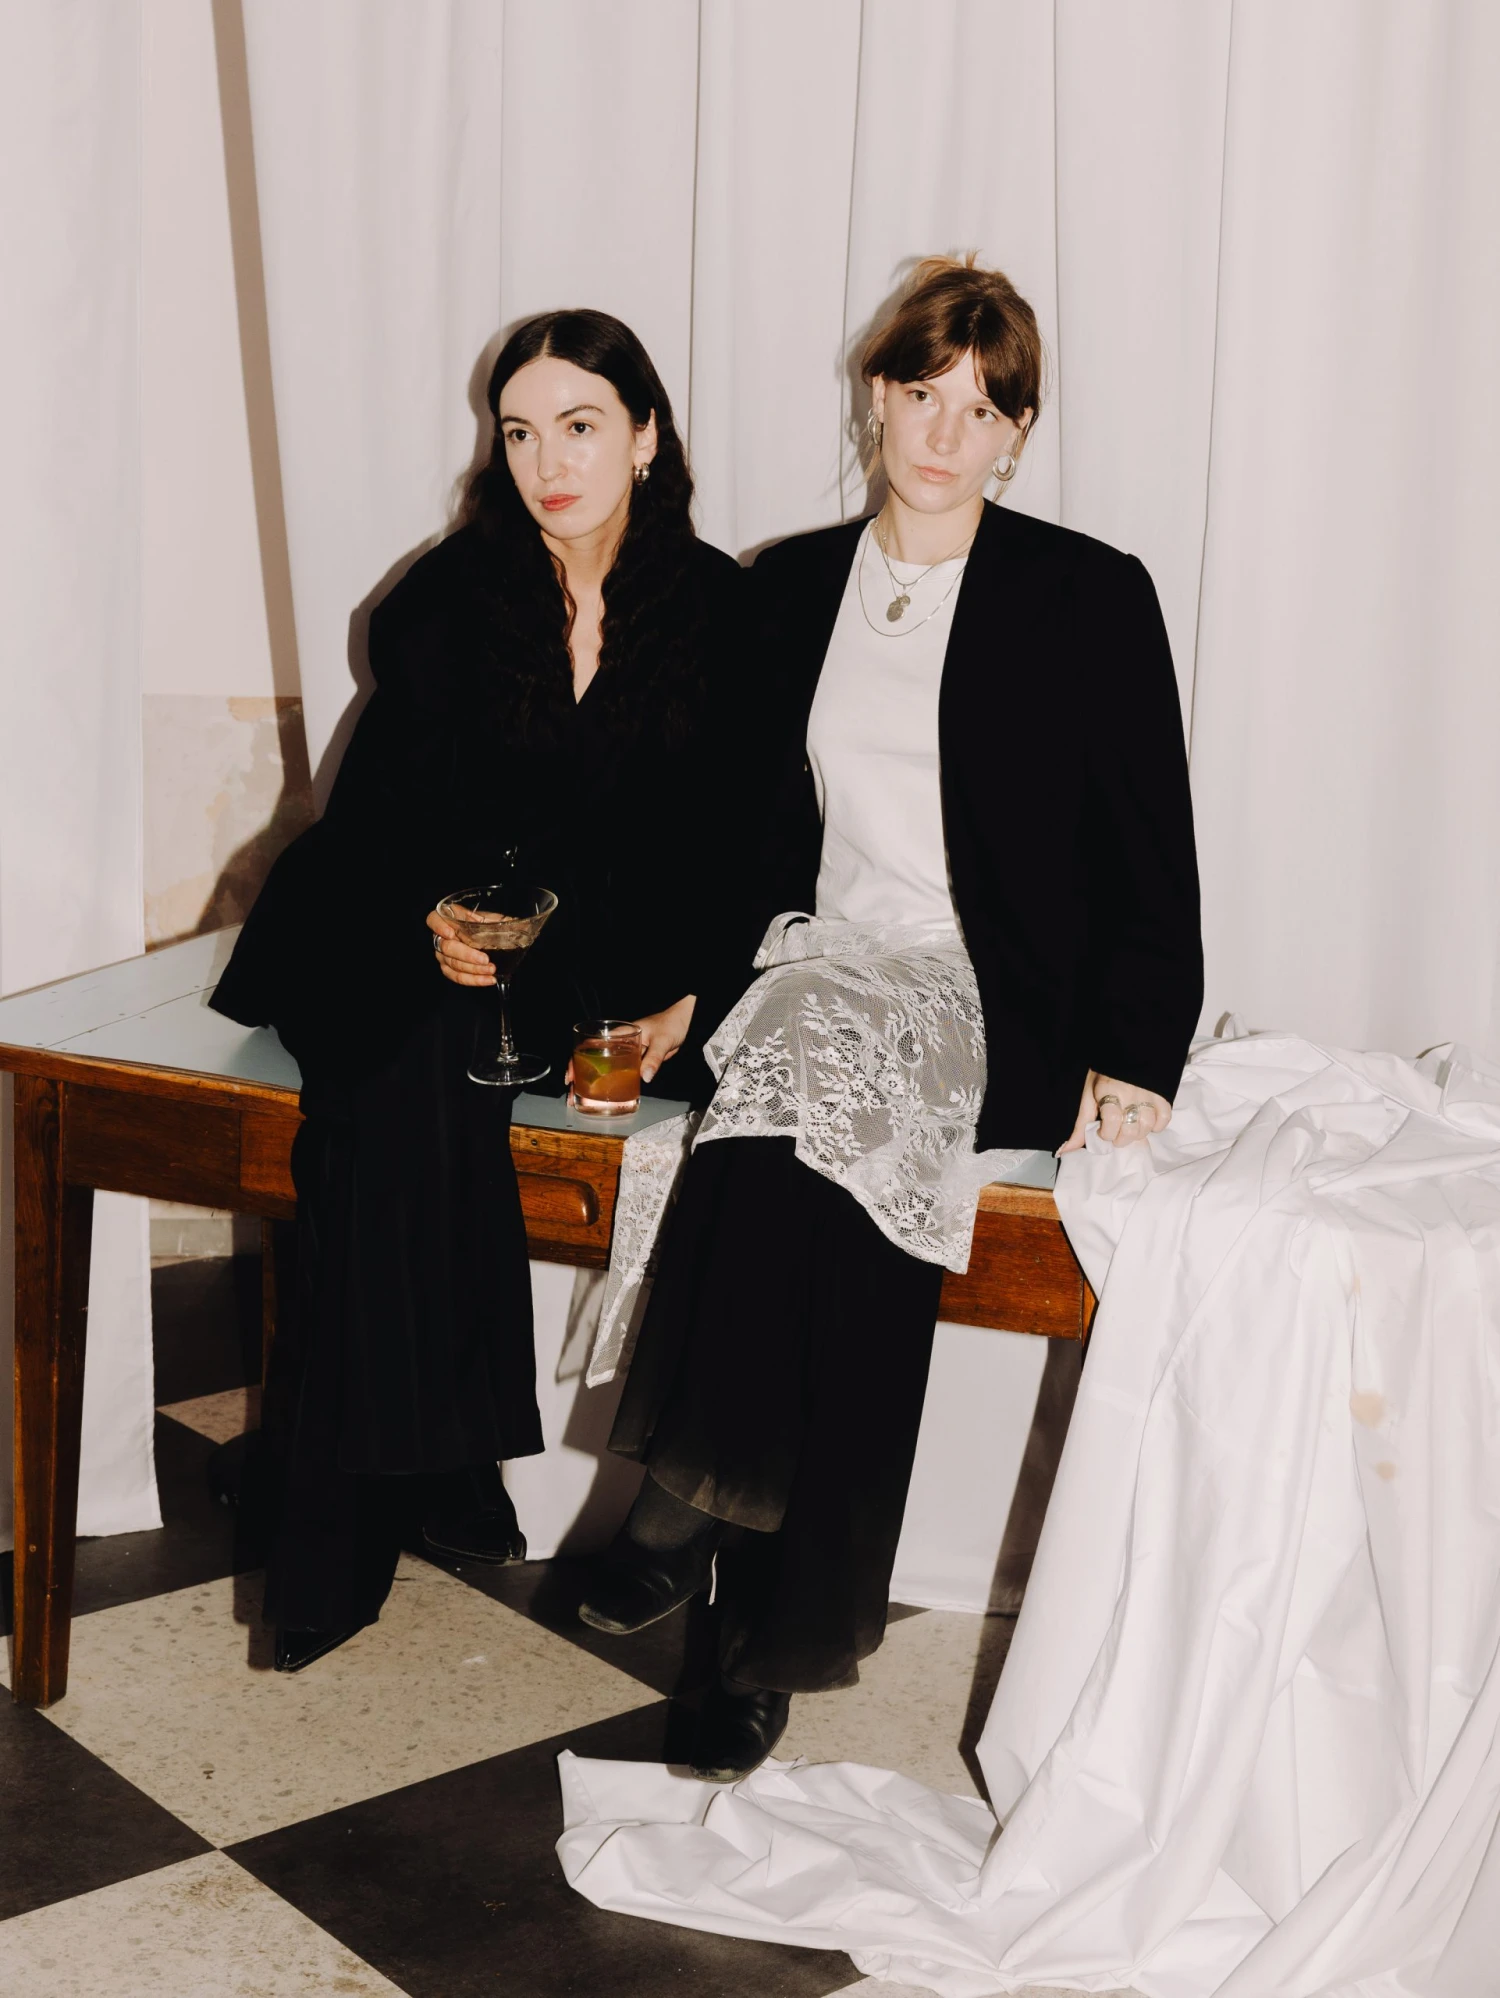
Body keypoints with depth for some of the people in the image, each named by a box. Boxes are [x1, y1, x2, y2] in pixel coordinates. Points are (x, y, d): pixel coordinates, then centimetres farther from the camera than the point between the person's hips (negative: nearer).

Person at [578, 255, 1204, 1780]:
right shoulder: (791, 587, 15)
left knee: (822, 1086, -34)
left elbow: (1151, 858, 0)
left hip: (994, 1006, -3)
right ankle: (774, 1619, -24)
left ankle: (696, 1515, -22)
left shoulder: (1089, 598, 3)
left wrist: (1135, 1057, -13)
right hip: (826, 960, 3)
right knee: (827, 1153, -31)